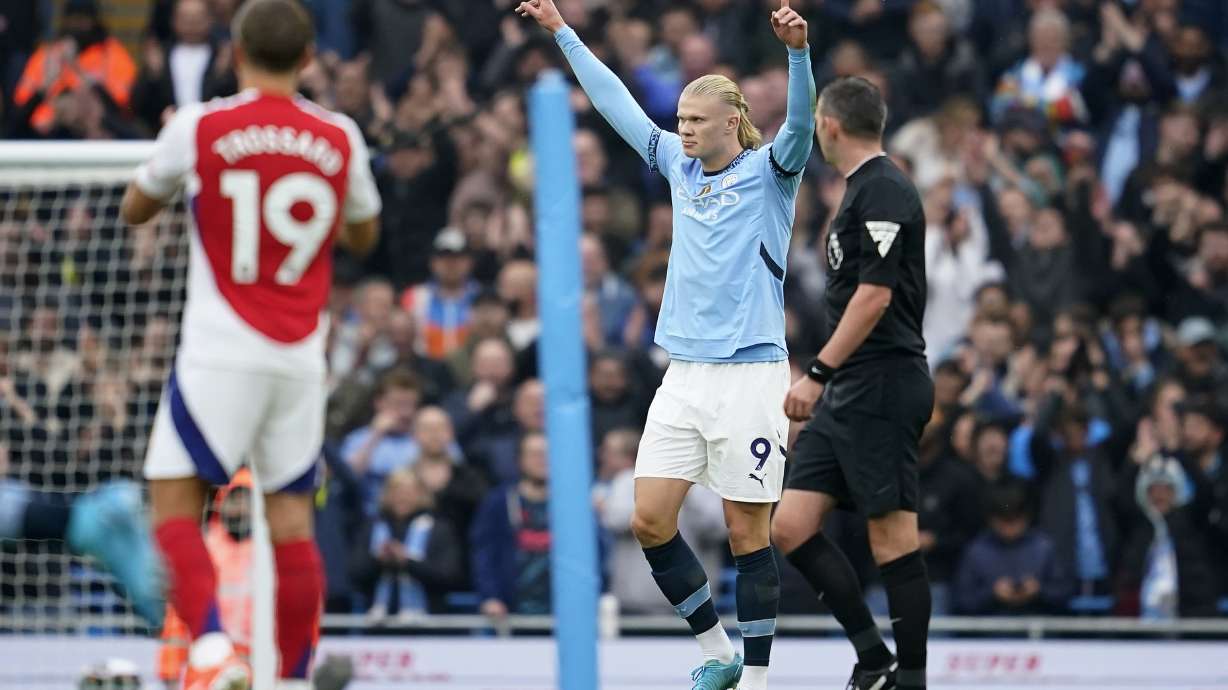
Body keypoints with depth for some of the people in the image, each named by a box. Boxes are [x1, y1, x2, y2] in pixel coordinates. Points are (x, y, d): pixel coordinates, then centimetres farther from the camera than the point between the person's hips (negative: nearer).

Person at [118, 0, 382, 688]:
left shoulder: (198, 127, -5)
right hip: (301, 359, 3)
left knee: (174, 510, -2)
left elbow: (135, 210, 12)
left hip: (220, 353, -3)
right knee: (292, 520, 9)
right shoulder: (341, 138, 3)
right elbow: (363, 236, 20)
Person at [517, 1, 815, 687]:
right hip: (684, 374, 6)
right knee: (650, 519, 0)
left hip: (749, 372, -6)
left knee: (749, 532, -3)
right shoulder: (682, 166, 14)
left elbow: (801, 121, -20)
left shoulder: (768, 172, -2)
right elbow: (617, 103, 21)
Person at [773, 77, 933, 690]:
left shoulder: (882, 190, -12)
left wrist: (818, 374, -21)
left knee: (893, 540, -6)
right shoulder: (862, 190, 19)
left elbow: (875, 295, -19)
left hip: (881, 388, -10)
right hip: (847, 395, 10)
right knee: (792, 527, 3)